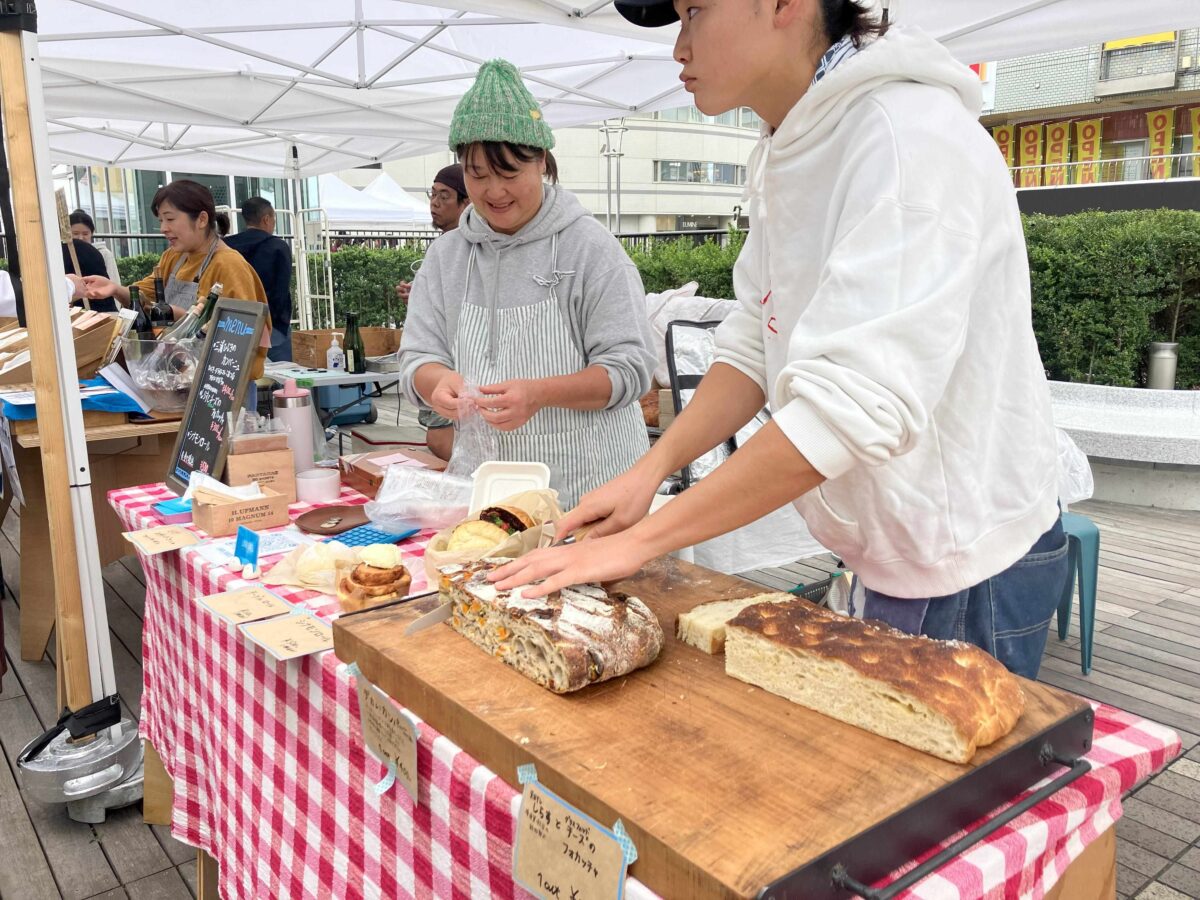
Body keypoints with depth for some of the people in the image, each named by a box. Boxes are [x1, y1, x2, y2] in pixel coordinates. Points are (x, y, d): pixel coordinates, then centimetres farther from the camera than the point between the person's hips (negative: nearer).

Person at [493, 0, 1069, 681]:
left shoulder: (909, 132, -24)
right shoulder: (779, 158, 4)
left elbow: (859, 405, -32)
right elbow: (755, 347, 6)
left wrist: (639, 541, -29)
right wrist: (651, 469, -10)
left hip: (966, 569, -8)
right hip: (893, 555, 8)